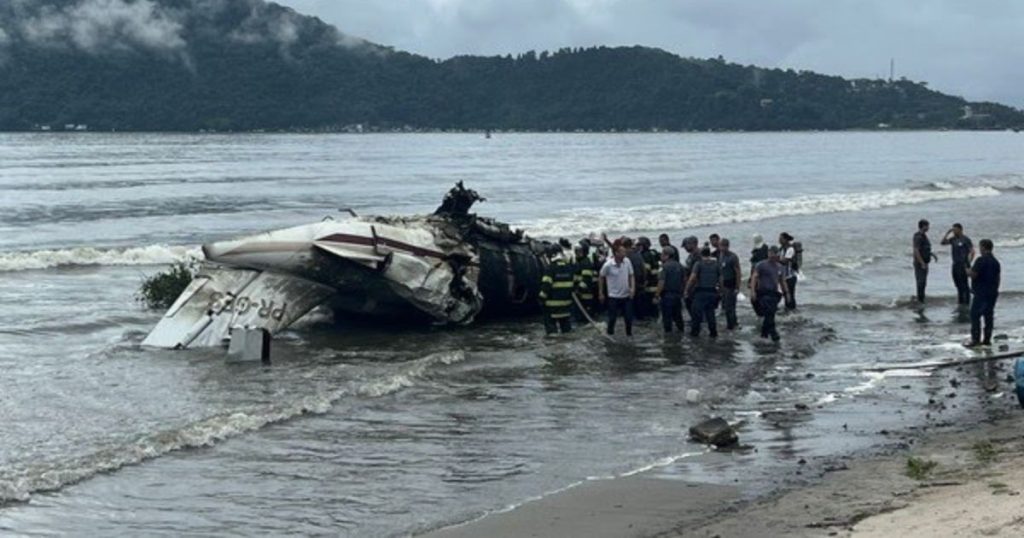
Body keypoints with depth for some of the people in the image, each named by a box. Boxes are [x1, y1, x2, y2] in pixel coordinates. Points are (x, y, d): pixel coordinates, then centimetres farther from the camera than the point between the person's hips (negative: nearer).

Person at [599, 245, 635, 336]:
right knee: (612, 318, 4)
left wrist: (633, 287, -12)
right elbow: (601, 278, -2)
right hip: (613, 296, -3)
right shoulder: (608, 265, -17)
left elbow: (631, 276, 3)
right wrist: (601, 293, 3)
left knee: (629, 318, 5)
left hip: (626, 295, 3)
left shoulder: (627, 262, -7)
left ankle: (629, 335, 22)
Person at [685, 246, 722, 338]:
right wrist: (719, 289, 17)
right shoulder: (716, 264, 6)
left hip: (701, 292, -4)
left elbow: (692, 278, -14)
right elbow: (720, 279, 7)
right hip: (712, 292, 4)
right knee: (710, 313, 12)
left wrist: (687, 289, -6)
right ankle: (713, 332, 12)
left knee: (697, 313, 4)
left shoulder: (699, 264, -7)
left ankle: (695, 331, 7)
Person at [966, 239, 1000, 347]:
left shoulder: (981, 260, -15)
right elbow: (998, 277, 15)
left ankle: (976, 339, -9)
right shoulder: (996, 261, 11)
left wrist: (968, 271, 2)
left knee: (975, 315, -4)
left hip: (981, 293, -8)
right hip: (992, 293, 8)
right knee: (989, 316, 11)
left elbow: (973, 275, -19)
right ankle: (987, 339, 13)